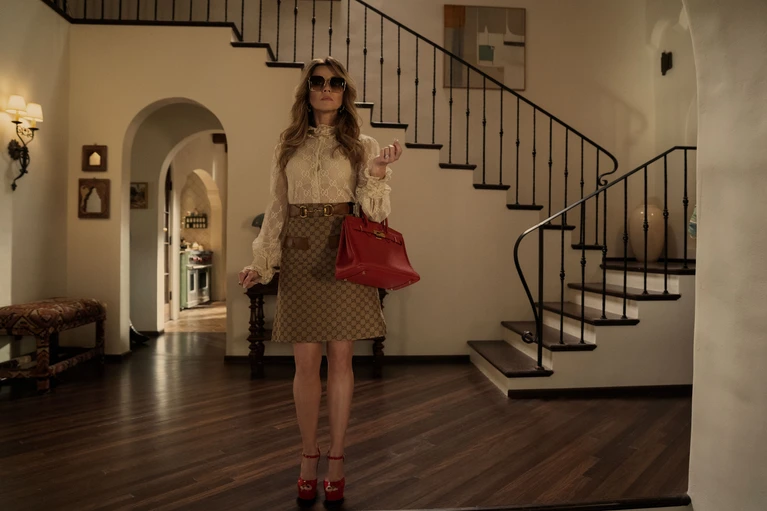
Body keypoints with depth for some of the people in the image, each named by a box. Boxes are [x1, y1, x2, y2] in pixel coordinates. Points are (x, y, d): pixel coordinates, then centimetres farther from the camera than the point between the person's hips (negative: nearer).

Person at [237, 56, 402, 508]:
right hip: (299, 255, 2)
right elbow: (277, 209, 12)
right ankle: (309, 457, 20)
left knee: (341, 358, 2)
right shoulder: (289, 145, 12)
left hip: (344, 254, -1)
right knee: (306, 361, 3)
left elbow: (372, 212, 1)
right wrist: (261, 262, 6)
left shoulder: (363, 145, 7)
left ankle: (336, 459, 17)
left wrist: (377, 175, -16)